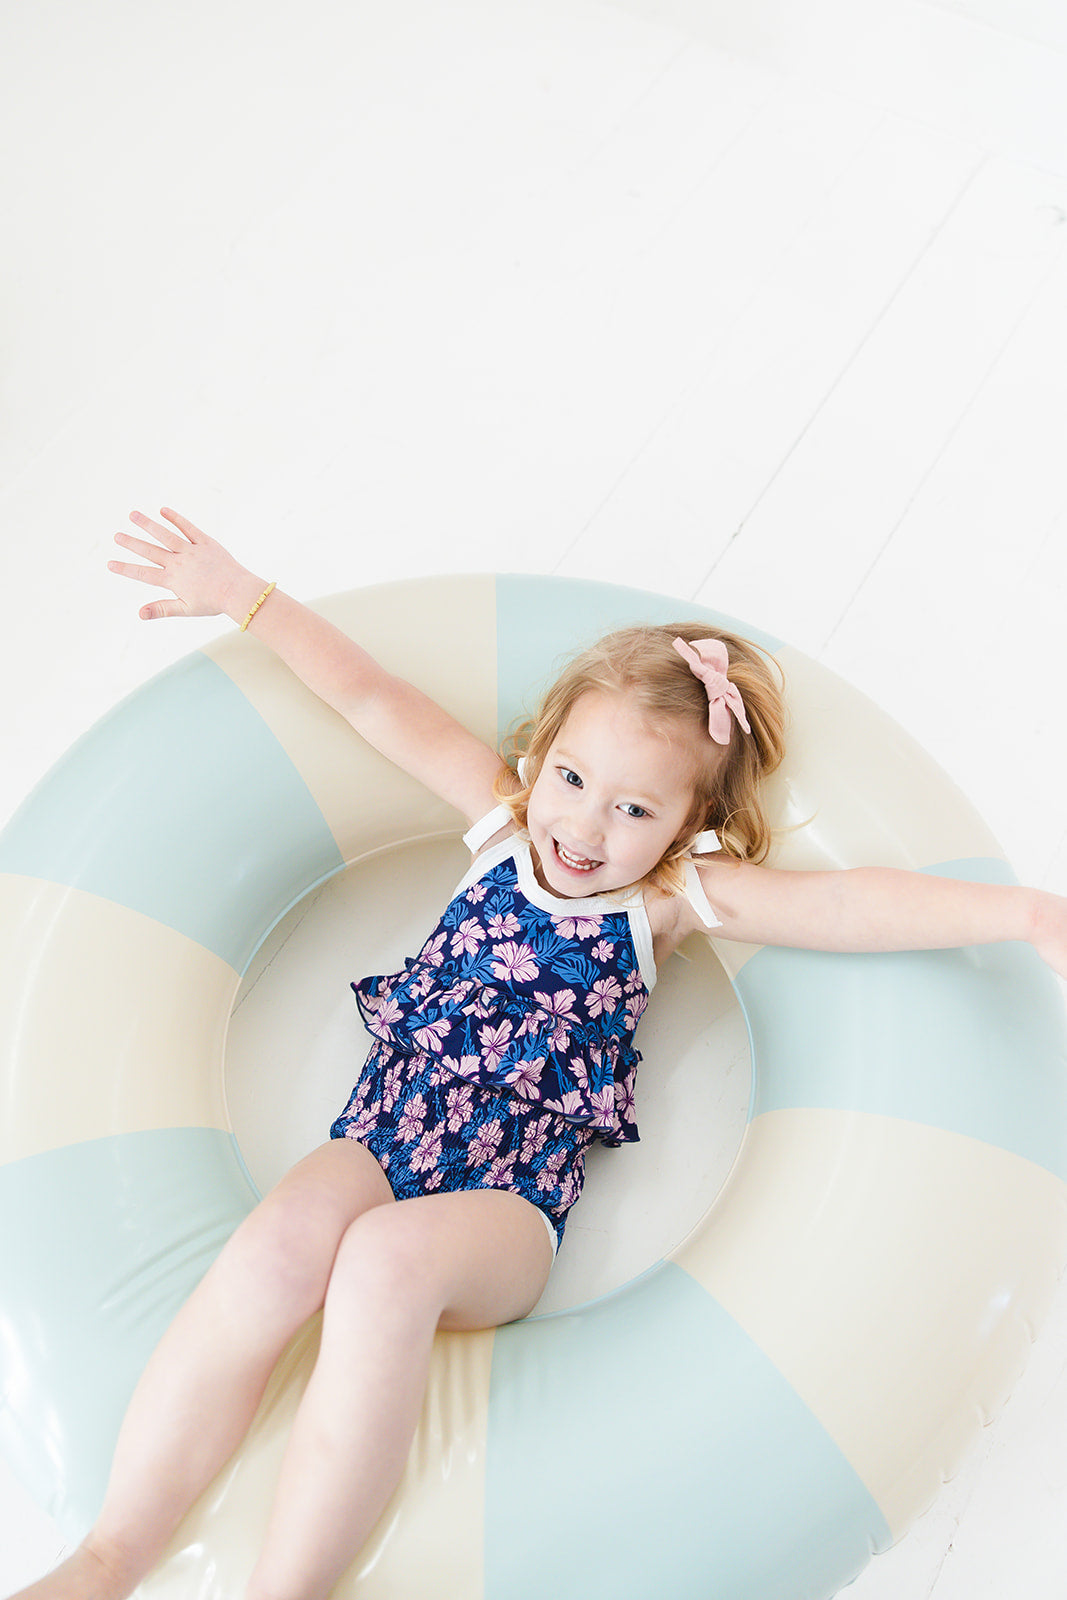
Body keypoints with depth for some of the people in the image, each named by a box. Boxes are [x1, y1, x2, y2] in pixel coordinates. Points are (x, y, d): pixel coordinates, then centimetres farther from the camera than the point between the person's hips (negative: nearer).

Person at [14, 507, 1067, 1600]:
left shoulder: (679, 892, 2)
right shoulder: (505, 816, 9)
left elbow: (848, 905, -11)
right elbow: (380, 706, 7)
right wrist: (243, 595, 9)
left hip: (514, 1189, -2)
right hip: (388, 1123, 3)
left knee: (386, 1262, -34)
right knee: (279, 1243, -28)